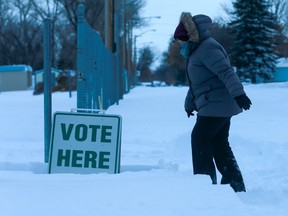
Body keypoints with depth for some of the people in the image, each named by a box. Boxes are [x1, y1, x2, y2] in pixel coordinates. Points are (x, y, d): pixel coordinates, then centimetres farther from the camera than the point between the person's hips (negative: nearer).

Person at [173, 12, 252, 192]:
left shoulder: (207, 48, -13)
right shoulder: (197, 51, 21)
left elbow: (226, 71, -25)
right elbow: (196, 83, 33)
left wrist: (238, 93, -35)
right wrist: (189, 104, 42)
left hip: (216, 105, -10)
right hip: (219, 105, 10)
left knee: (200, 137, -7)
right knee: (219, 143, 13)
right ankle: (235, 184, 16)